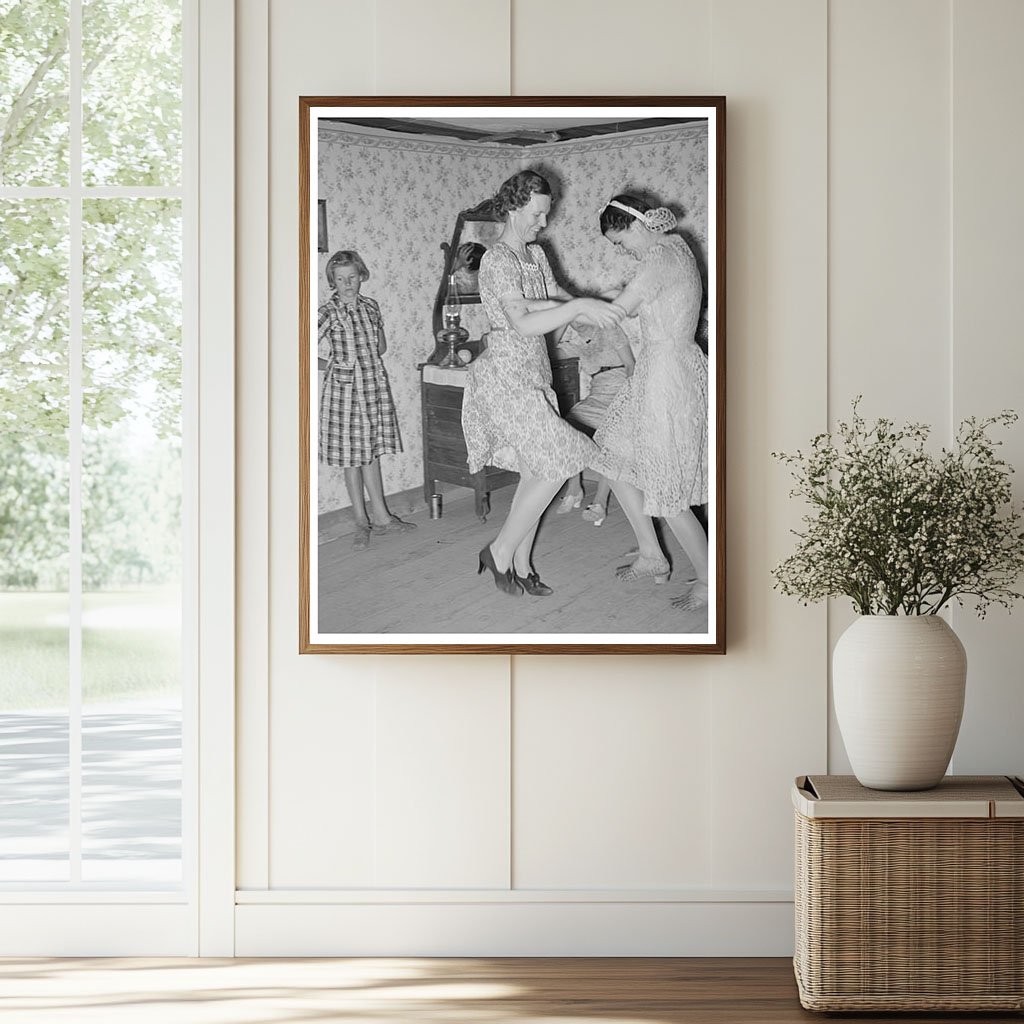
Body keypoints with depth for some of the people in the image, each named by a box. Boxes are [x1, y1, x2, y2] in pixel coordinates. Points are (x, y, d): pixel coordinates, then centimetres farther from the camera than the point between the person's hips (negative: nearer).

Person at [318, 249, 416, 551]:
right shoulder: (329, 313, -10)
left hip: (375, 386, 5)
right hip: (345, 390, -5)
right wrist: (332, 365, -16)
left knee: (372, 452, 13)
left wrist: (362, 360, 1)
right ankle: (361, 521, 10)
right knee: (353, 455, 2)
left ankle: (380, 516, 19)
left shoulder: (370, 306, 5)